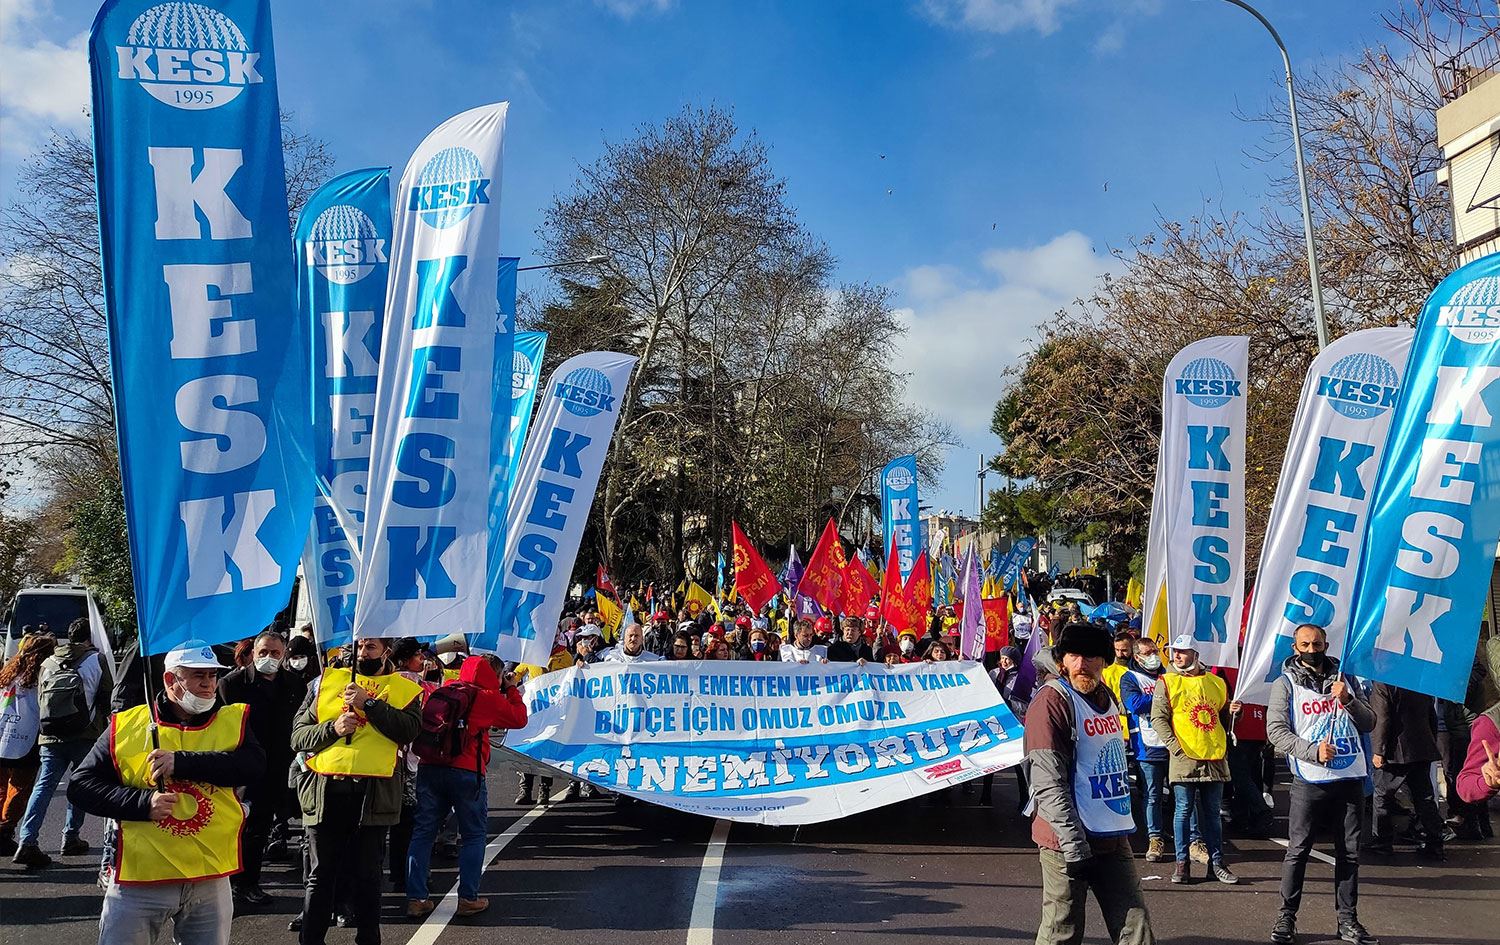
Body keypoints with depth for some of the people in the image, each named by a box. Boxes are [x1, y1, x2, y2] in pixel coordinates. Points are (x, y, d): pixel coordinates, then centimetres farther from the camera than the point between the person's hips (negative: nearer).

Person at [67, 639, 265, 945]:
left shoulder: (233, 721, 3)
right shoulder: (127, 726, 1)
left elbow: (254, 766, -14)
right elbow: (81, 786, 2)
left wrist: (181, 761, -22)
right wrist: (142, 803, -13)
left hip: (211, 882, 1)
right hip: (138, 880, -1)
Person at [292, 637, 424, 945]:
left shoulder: (404, 688, 7)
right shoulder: (327, 681, 12)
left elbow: (409, 730, -11)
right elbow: (298, 735, 7)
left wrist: (368, 703, -15)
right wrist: (332, 727, -10)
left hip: (372, 793, -1)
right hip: (324, 790, 1)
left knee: (367, 875, 8)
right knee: (320, 875, 8)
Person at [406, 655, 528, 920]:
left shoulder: (443, 691, 13)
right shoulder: (486, 697, -2)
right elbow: (519, 718, 5)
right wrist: (512, 690, 18)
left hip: (429, 769, 5)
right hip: (465, 772, -5)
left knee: (423, 832, 9)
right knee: (473, 836, 8)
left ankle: (416, 898, 7)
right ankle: (468, 898, 6)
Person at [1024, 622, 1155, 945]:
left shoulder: (1105, 696, 12)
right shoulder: (1052, 700, -13)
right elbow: (1048, 782, -18)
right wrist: (1074, 843, -22)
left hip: (1114, 837, 7)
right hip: (1069, 842, -7)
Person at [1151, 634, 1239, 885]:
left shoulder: (1216, 682, 13)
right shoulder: (1167, 682, 2)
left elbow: (1223, 718, 22)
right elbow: (1158, 718, -5)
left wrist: (1232, 711, -1)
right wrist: (1175, 747, -14)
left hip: (1215, 758, 3)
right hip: (1184, 757, -3)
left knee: (1212, 812, 8)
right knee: (1183, 810, 1)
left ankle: (1216, 863, 15)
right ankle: (1182, 863, 9)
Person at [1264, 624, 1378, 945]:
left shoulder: (1342, 679, 12)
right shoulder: (1286, 683, 2)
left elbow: (1368, 723, 10)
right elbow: (1276, 730, -6)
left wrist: (1348, 700, -8)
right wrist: (1313, 751, -18)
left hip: (1351, 778, 3)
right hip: (1310, 781, -3)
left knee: (1349, 852, 8)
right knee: (1297, 851, -2)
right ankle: (1286, 918, 7)